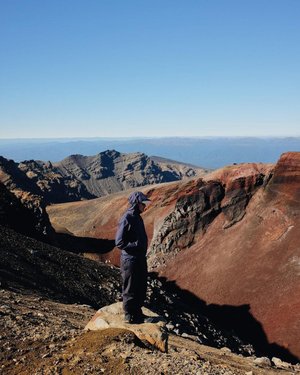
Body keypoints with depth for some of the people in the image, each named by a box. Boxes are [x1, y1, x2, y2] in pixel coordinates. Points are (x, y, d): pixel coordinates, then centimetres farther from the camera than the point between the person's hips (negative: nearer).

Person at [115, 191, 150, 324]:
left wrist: (144, 246, 10)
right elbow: (119, 243, -19)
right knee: (130, 290, 5)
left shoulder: (138, 218, 10)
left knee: (141, 288, 19)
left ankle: (137, 312, 35)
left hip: (140, 259, 9)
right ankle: (130, 316, 18)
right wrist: (137, 245, -21)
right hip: (130, 260, -9)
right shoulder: (126, 219, -18)